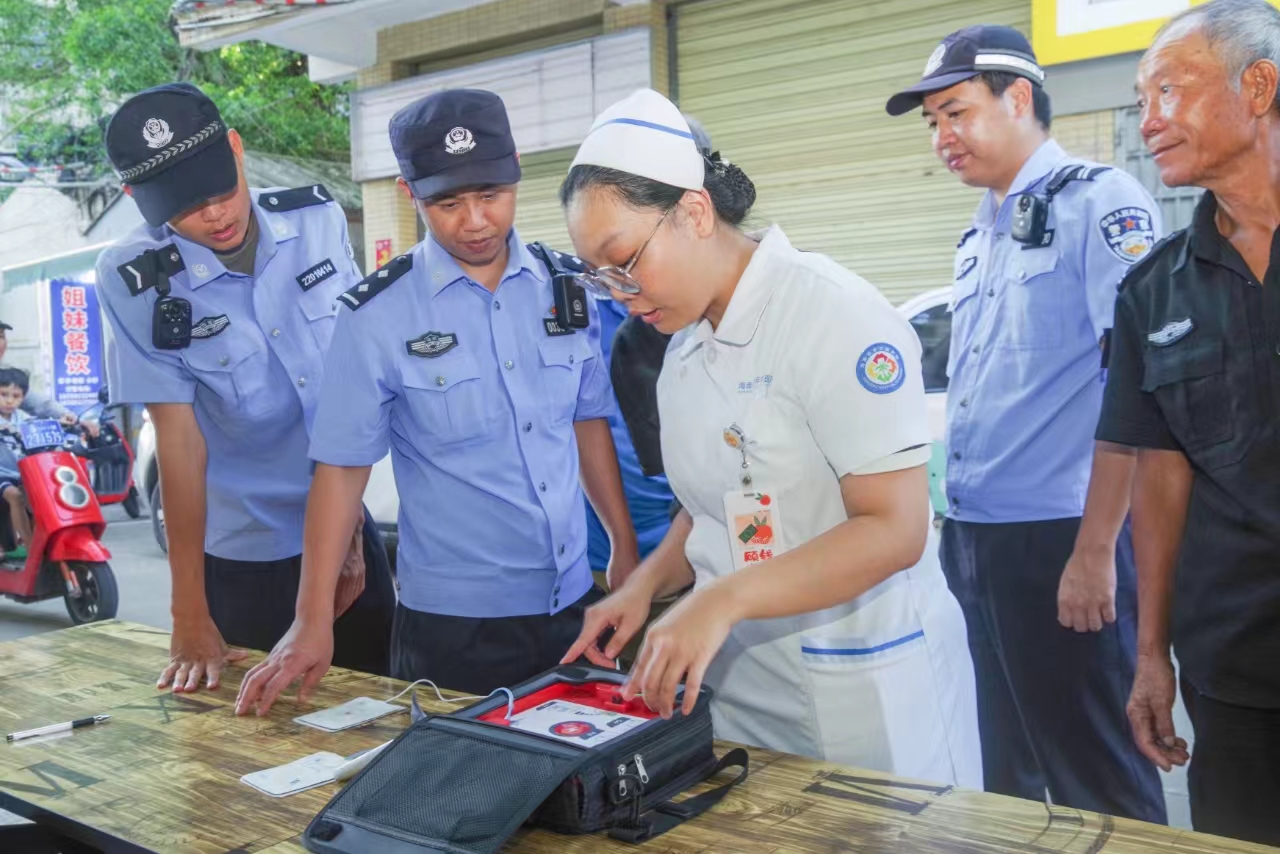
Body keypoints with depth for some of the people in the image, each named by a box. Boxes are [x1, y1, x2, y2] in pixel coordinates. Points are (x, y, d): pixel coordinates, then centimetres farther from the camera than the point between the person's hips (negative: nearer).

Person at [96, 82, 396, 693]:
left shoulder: (318, 220, -7)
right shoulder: (134, 280, -14)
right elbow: (178, 437, -14)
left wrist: (350, 518, 4)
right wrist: (189, 614, -14)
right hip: (242, 559, -3)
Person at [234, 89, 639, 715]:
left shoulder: (564, 283, 2)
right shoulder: (378, 316, -10)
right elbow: (341, 465, -9)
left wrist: (624, 547, 9)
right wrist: (312, 623, -12)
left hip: (574, 602, 4)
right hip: (451, 623, -4)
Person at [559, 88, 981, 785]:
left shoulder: (832, 313, -17)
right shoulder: (685, 347, 7)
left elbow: (895, 529, -22)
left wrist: (721, 600, -28)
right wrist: (646, 585, -1)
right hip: (737, 678, 7)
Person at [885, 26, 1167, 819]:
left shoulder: (1100, 202, -8)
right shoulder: (979, 238, 15)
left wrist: (1094, 551, -18)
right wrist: (952, 517, 16)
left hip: (1058, 539, -8)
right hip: (977, 539, 8)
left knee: (1097, 775, 5)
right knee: (1010, 766, 19)